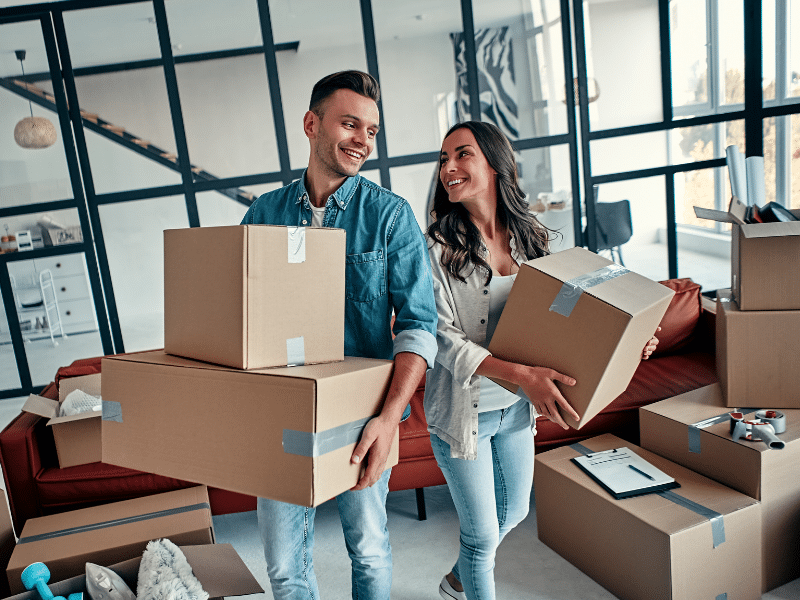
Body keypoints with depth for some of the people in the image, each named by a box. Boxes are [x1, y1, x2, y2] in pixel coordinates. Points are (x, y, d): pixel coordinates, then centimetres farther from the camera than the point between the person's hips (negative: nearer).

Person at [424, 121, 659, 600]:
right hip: (463, 410, -6)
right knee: (482, 532, 8)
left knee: (514, 512, 25)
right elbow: (444, 339, -22)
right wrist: (522, 374, -34)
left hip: (518, 407, 6)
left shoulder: (530, 237, -3)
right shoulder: (437, 248, -18)